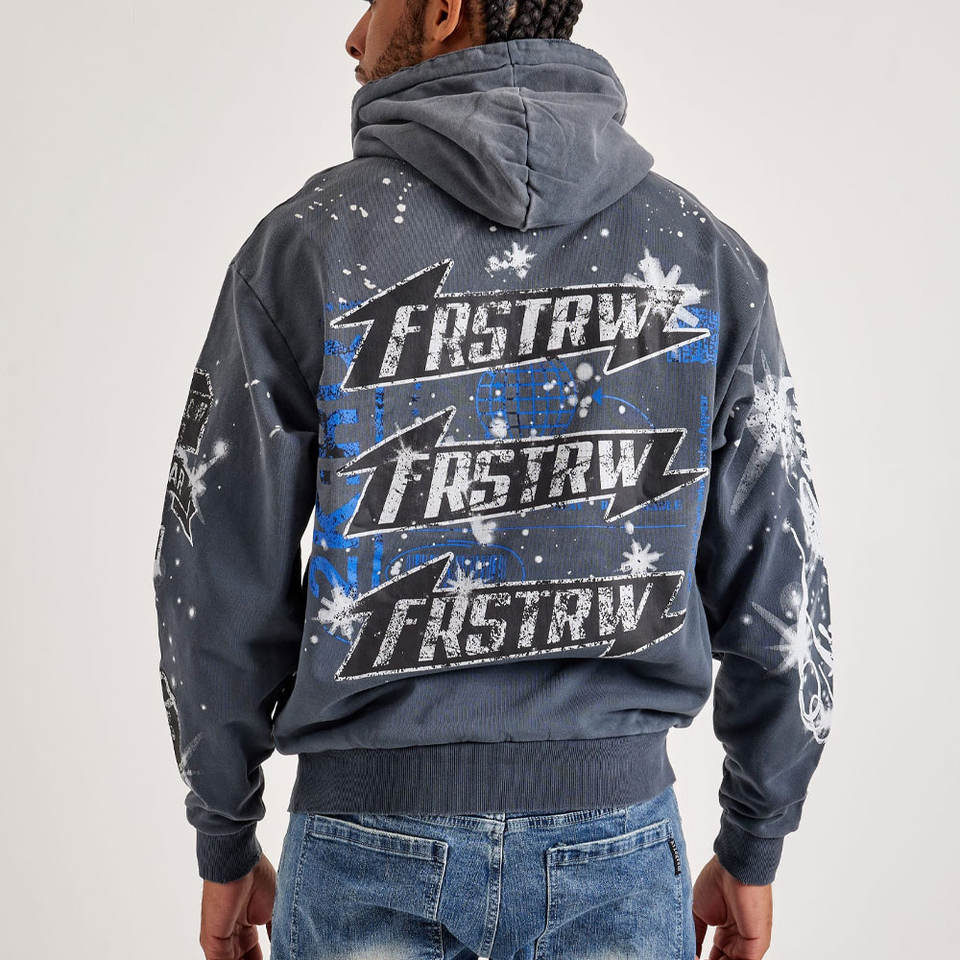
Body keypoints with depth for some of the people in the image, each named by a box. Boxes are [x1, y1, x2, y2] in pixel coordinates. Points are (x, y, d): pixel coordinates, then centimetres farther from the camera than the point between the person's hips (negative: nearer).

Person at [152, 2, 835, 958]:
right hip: (614, 844, 2)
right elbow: (773, 581, -1)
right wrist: (754, 847, 11)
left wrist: (226, 846, 8)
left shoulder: (307, 242, -9)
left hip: (372, 844, -1)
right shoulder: (703, 253, -4)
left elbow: (219, 578, -6)